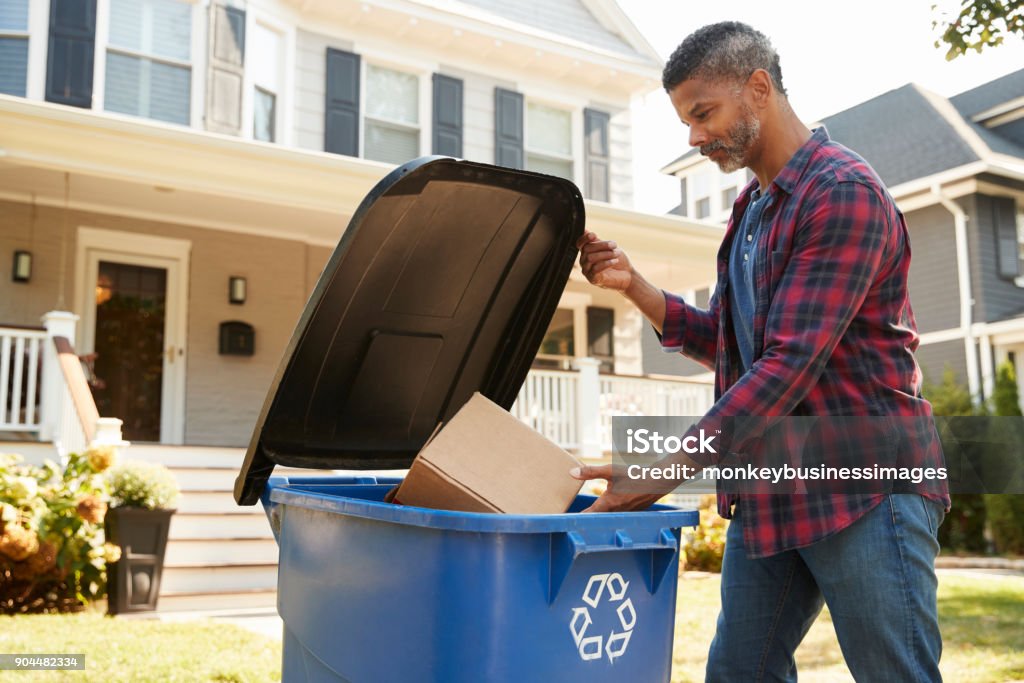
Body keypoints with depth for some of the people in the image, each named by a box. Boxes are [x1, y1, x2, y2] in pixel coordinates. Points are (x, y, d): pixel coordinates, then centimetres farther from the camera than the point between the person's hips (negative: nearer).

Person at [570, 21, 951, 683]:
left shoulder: (844, 191, -14)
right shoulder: (751, 209, 16)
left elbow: (791, 362, -22)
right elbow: (724, 344, 18)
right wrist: (633, 284, 3)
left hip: (863, 487, -8)